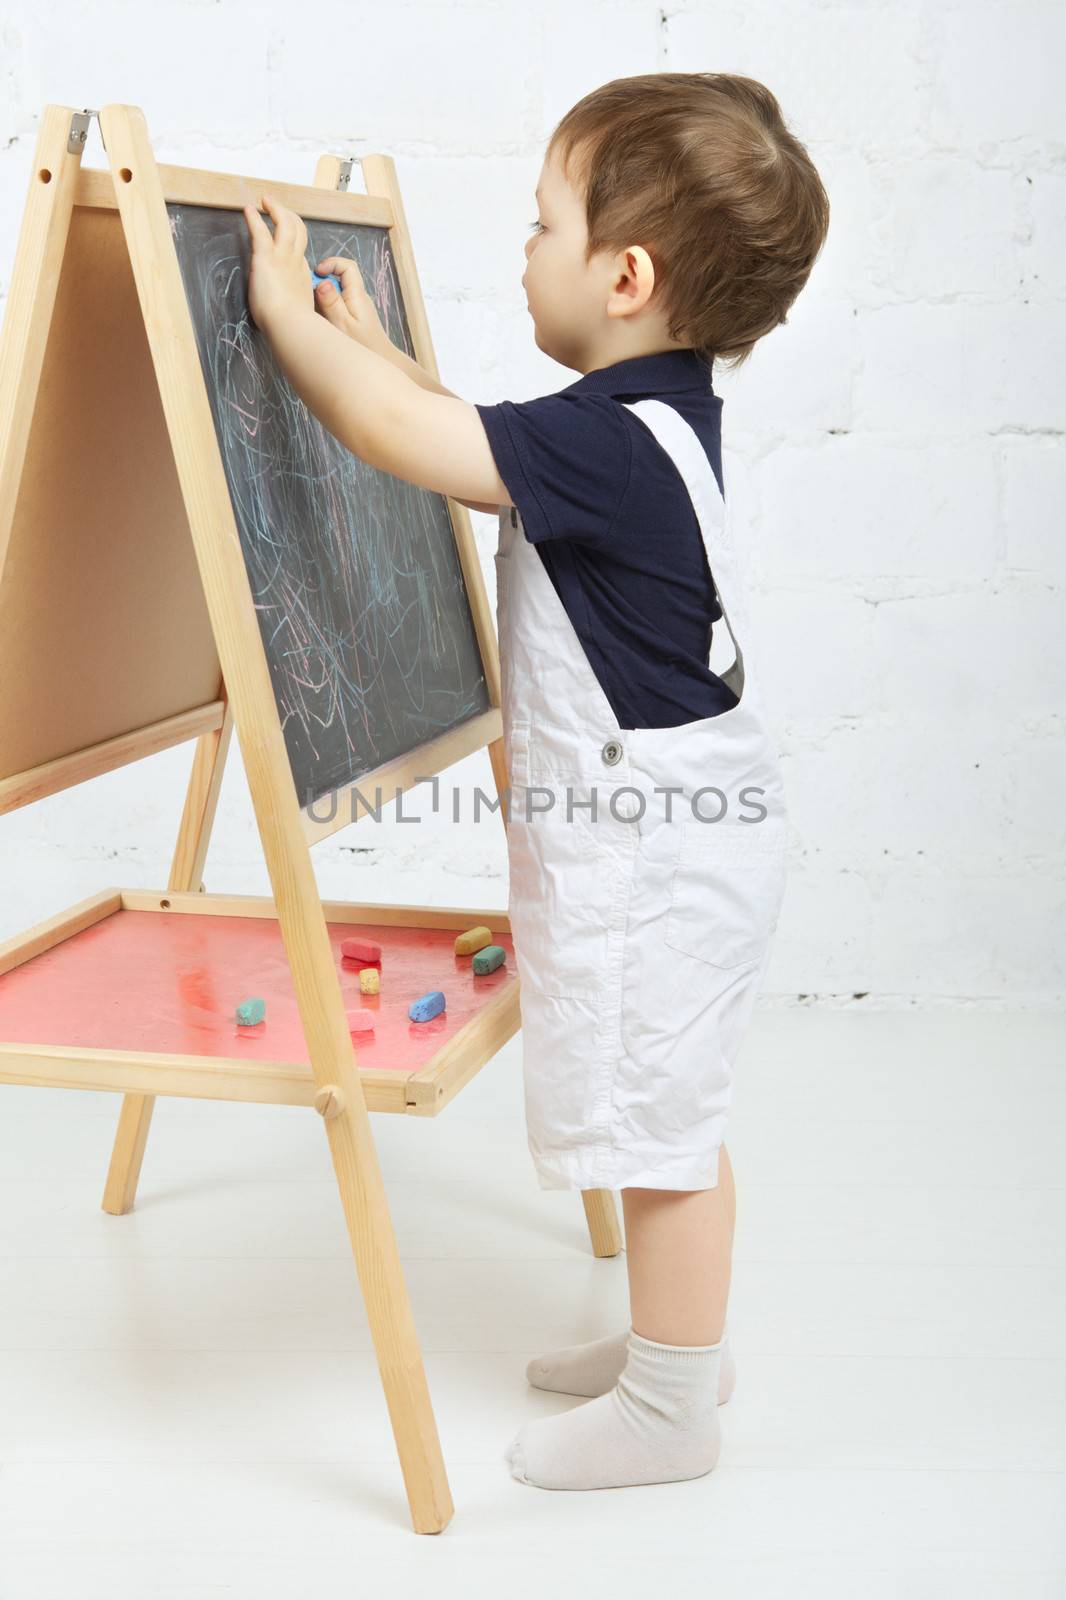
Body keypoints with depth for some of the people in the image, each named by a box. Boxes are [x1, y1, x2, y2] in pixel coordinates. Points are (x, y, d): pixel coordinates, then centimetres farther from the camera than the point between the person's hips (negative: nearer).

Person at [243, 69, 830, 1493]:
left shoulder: (610, 443, -25)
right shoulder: (650, 417, 6)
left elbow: (405, 438, -27)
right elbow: (473, 437, 21)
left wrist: (290, 313, -13)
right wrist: (373, 342, 23)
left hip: (651, 850, -10)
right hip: (653, 830, 10)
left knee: (658, 1124, 4)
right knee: (671, 1118, 22)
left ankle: (671, 1414, 21)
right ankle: (678, 1345, 39)